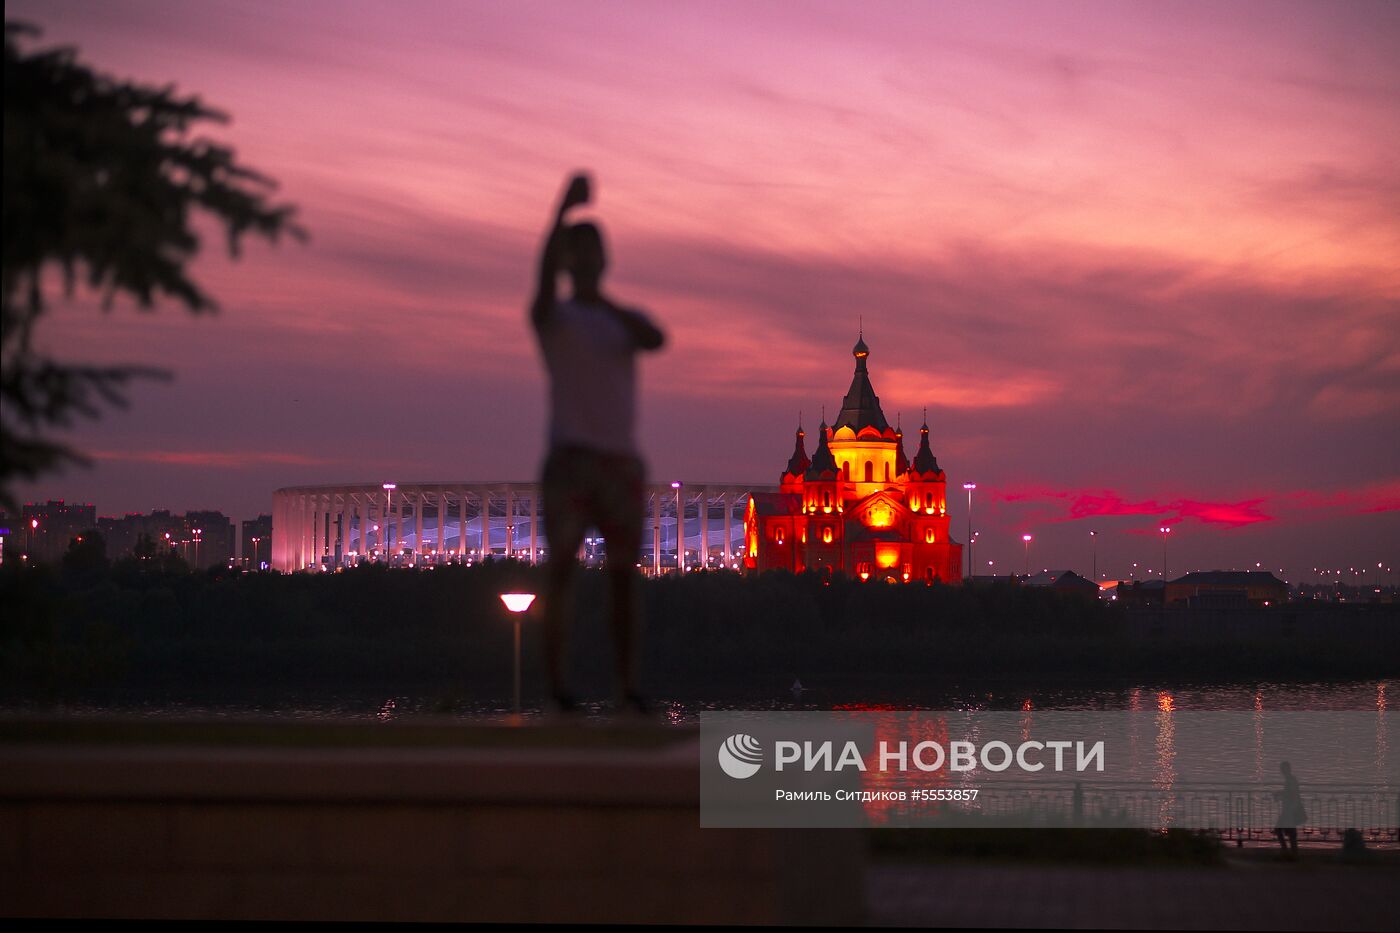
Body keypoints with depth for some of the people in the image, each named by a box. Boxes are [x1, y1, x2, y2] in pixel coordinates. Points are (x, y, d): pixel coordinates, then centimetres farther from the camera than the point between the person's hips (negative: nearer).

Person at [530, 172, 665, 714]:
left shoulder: (626, 318, 15)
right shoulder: (553, 317, 4)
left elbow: (657, 340, -9)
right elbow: (544, 272, -19)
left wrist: (605, 304, -21)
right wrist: (564, 208, -33)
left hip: (622, 461, 4)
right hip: (569, 458, -4)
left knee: (624, 575, 4)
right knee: (562, 565, -13)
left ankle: (627, 686, 8)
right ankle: (555, 682, -15)